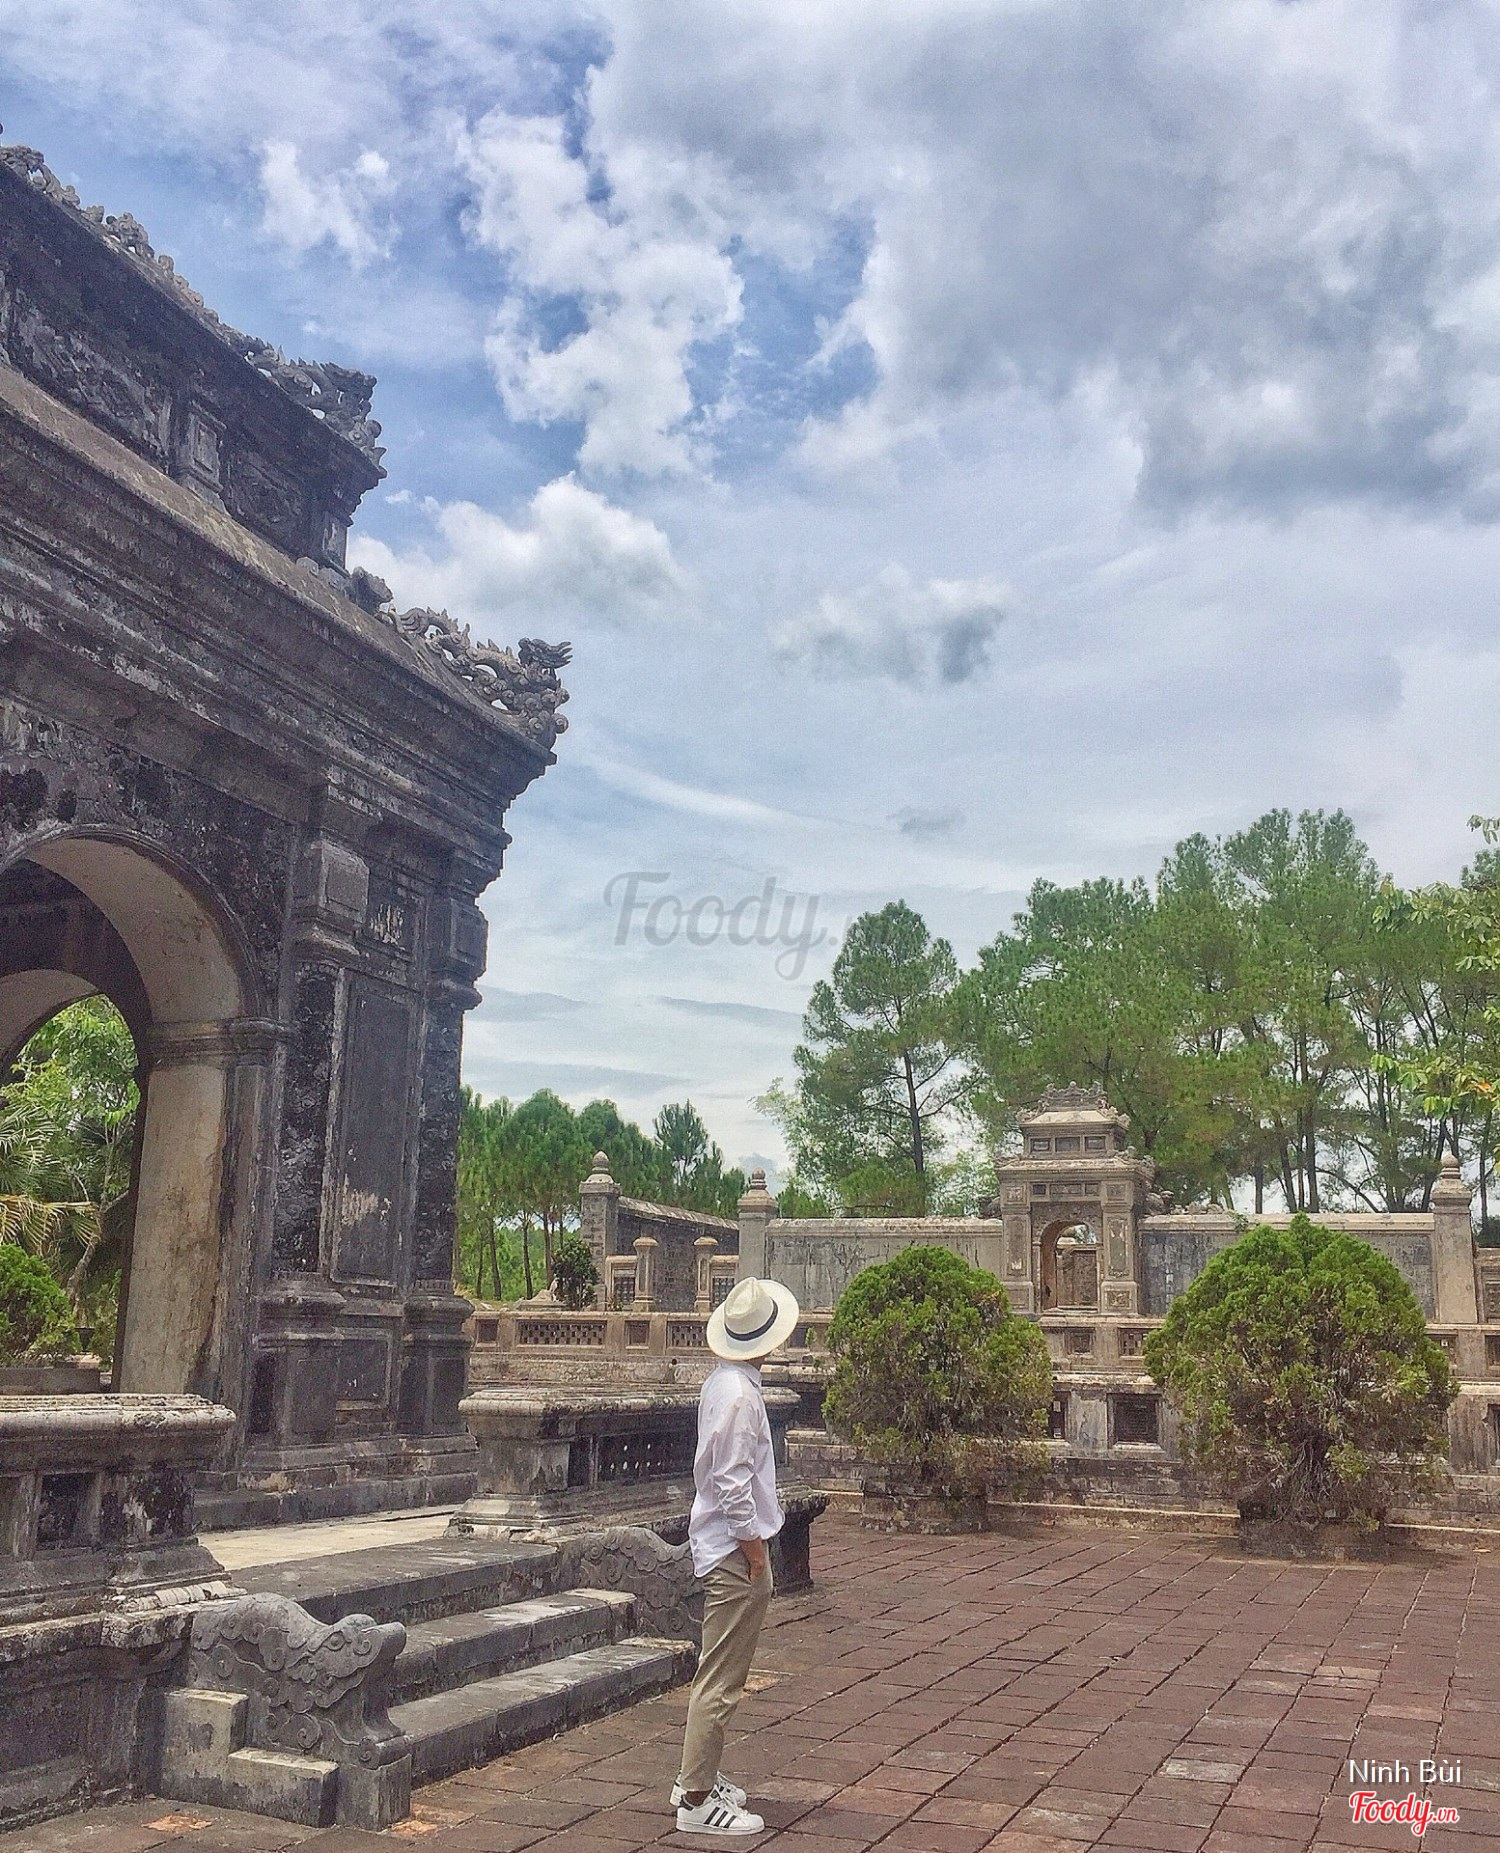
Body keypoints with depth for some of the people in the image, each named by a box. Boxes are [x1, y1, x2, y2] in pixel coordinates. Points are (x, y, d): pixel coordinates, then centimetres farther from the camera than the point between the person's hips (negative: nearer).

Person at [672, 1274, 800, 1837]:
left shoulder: (724, 1383, 10)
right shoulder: (739, 1394, -21)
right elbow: (733, 1484, -23)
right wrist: (754, 1548, -15)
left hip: (722, 1544, 10)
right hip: (736, 1549, -10)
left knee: (719, 1676, 20)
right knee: (721, 1681, -3)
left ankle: (697, 1778, 31)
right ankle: (697, 1801, 4)